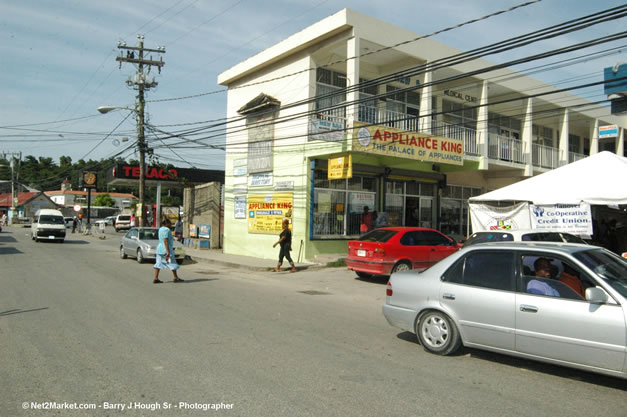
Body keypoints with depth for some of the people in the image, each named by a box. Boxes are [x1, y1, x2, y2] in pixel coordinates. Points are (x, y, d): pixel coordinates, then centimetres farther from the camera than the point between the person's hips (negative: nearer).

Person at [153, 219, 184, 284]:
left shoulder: (161, 229, 13)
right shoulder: (166, 230, -17)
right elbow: (165, 241, -23)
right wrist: (168, 252, -25)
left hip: (160, 249, 9)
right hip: (166, 250, -9)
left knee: (158, 264, 5)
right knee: (173, 264, 2)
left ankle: (155, 279, 1)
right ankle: (176, 278, 11)